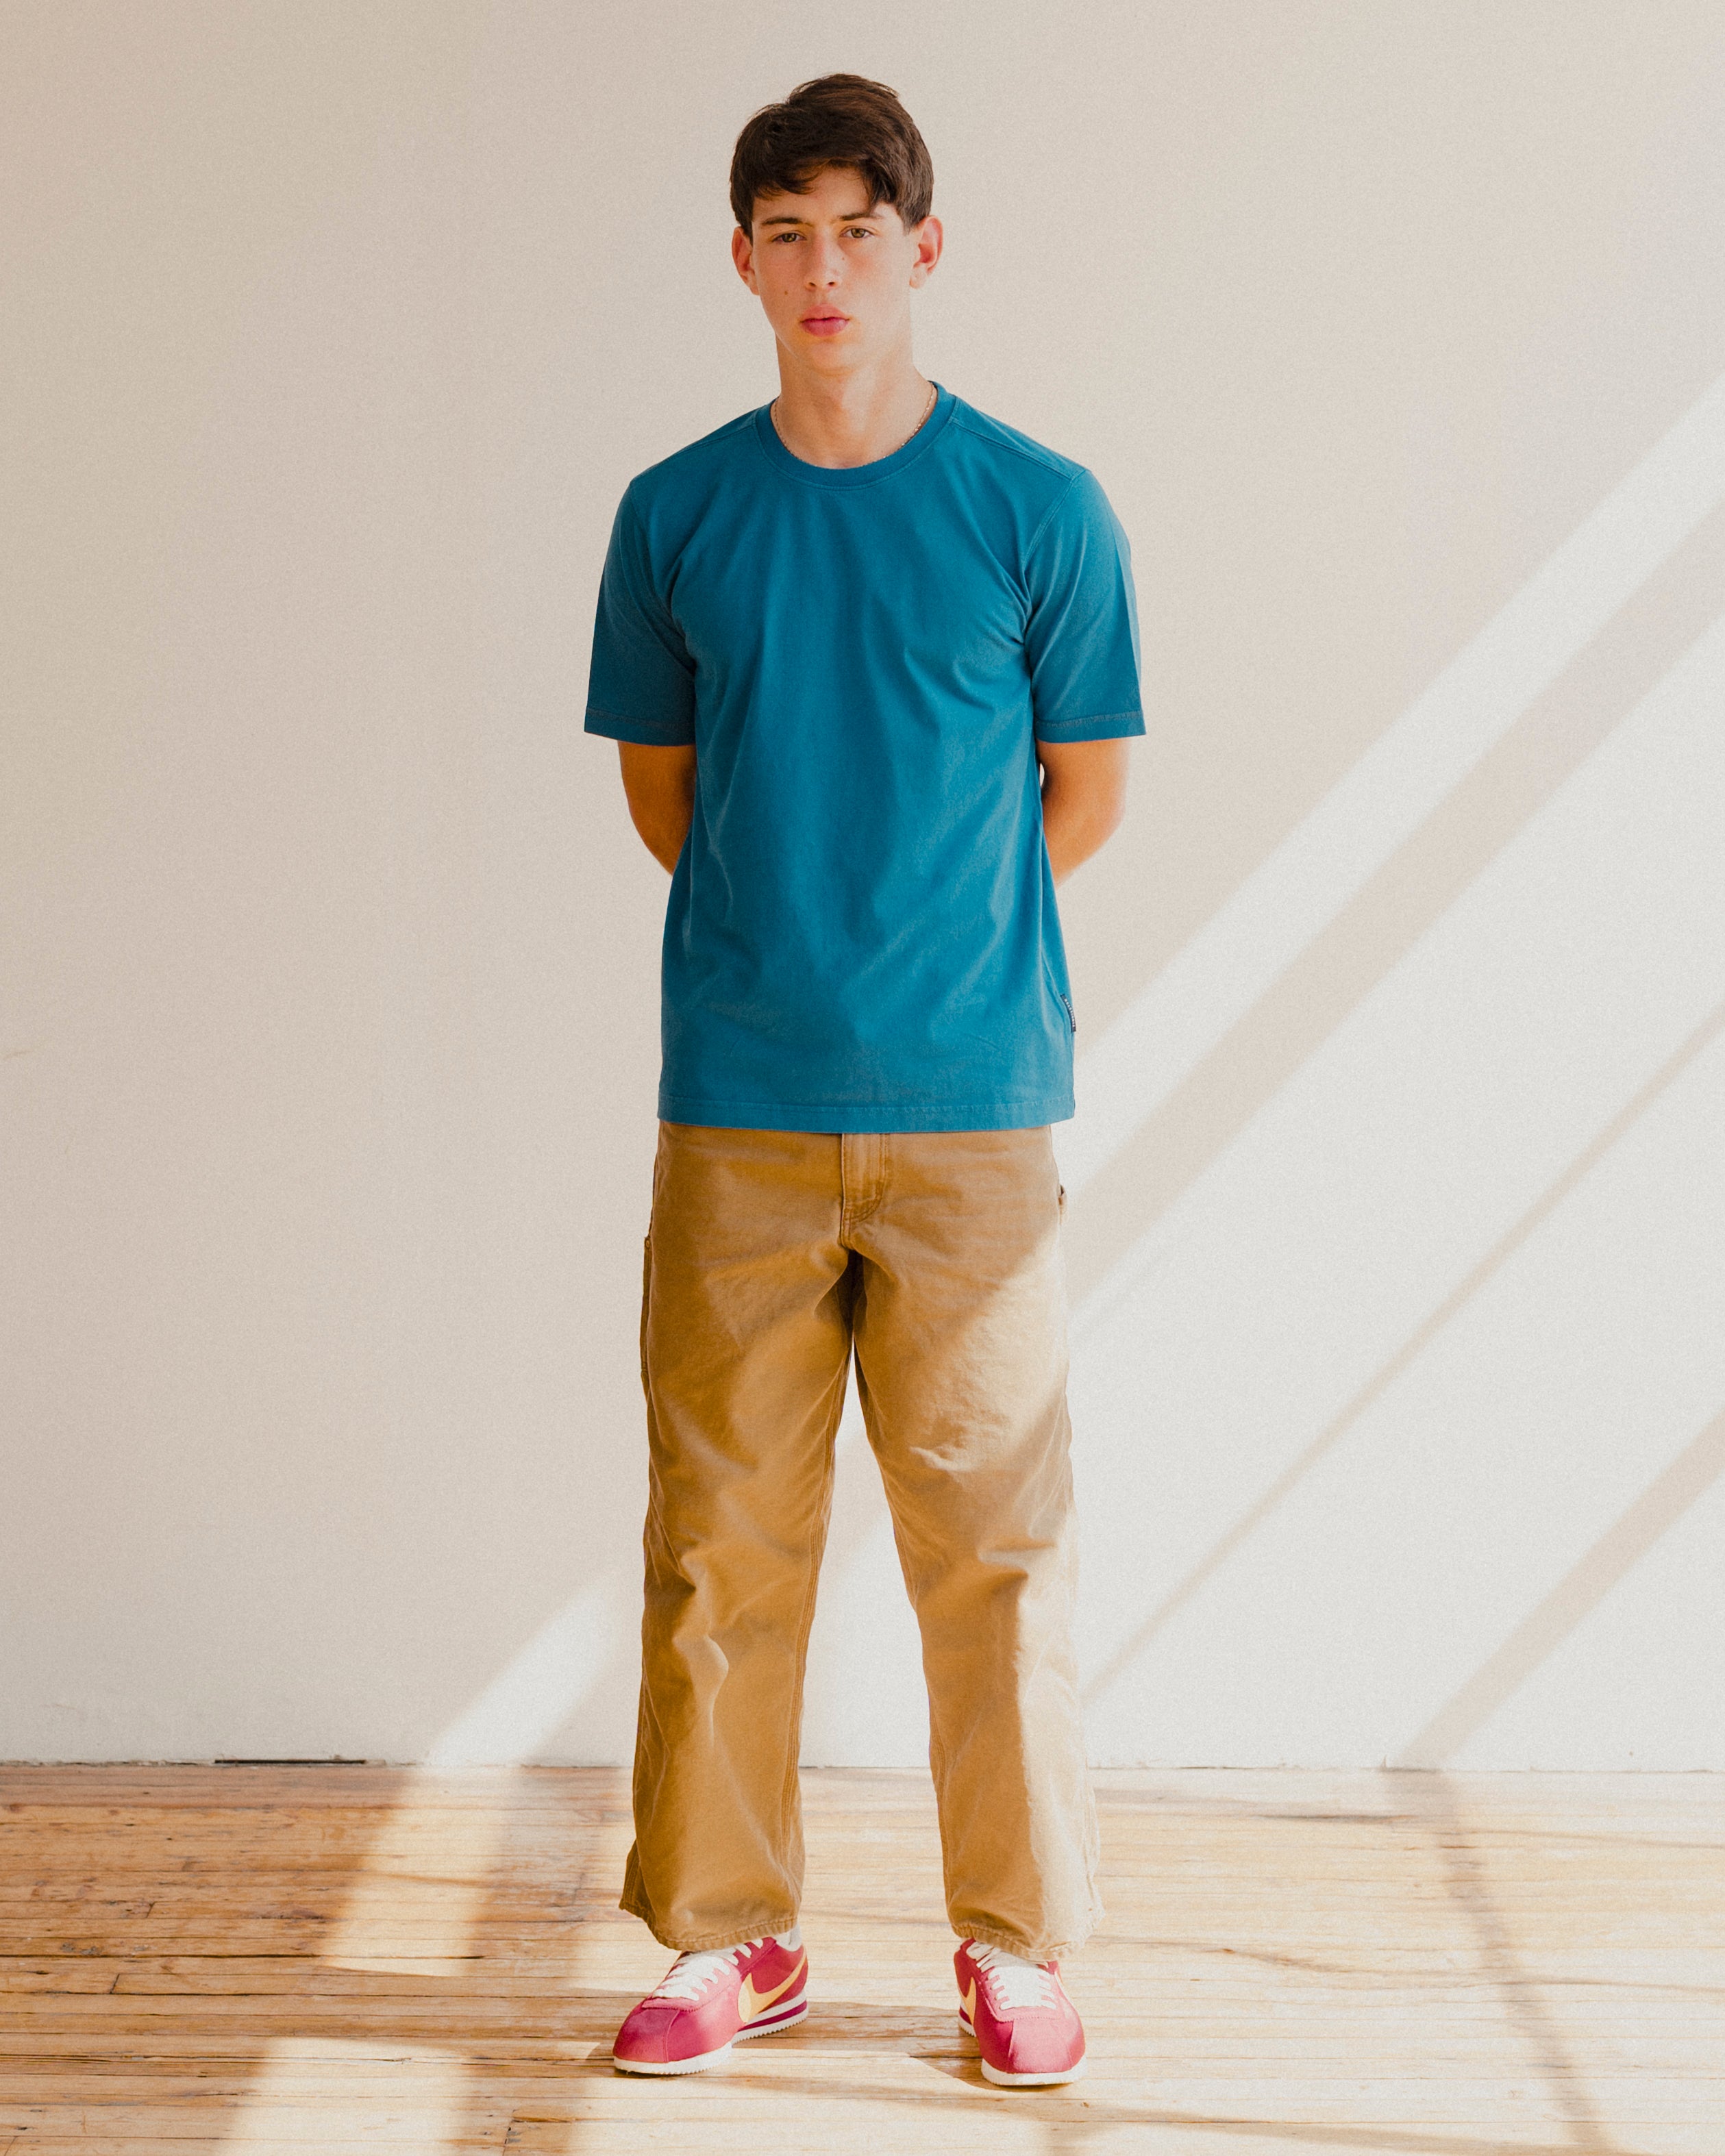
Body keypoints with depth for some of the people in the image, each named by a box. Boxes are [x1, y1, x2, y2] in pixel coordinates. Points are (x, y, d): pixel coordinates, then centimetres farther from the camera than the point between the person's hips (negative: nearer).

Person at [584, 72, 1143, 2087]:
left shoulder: (1039, 509, -1)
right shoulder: (675, 516, 5)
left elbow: (1083, 792, 8)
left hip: (970, 1106, -1)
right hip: (736, 1107, 2)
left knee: (990, 1534, 4)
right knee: (718, 1529, 6)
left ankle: (1018, 1944, 18)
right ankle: (726, 1934, 20)